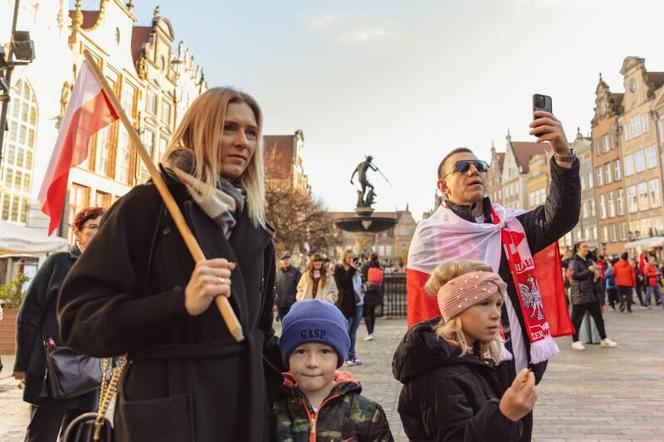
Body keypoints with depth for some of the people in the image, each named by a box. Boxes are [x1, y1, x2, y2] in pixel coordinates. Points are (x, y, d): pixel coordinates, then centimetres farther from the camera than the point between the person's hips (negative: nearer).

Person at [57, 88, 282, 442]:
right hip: (168, 412, -5)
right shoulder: (148, 204, -10)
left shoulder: (255, 226, 7)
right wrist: (181, 304, -25)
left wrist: (275, 393, 9)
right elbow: (79, 318, -13)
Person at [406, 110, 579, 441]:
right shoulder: (431, 236, -7)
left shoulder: (511, 227, 5)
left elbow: (562, 215, -13)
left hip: (518, 372, 4)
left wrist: (563, 155, -28)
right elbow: (421, 313, -6)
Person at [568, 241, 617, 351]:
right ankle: (575, 341, 9)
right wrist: (589, 270, -24)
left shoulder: (589, 261, 14)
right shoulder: (574, 262, -7)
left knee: (598, 317, 10)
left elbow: (595, 279, 21)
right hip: (579, 295, -7)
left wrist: (597, 277, -2)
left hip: (592, 294, 7)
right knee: (577, 319, 0)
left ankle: (604, 339, 21)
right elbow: (575, 276, -24)